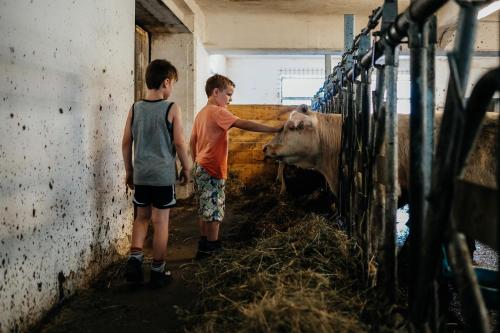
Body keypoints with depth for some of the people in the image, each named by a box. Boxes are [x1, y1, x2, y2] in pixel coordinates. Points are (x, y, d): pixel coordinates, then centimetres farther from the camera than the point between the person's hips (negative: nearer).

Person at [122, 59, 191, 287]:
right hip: (164, 174, -4)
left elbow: (126, 142, 6)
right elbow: (179, 143, -8)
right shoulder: (172, 109, -8)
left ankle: (134, 259, 5)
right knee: (161, 221, 5)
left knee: (142, 217, 20)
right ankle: (158, 272, 14)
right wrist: (187, 168, 5)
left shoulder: (135, 108, 4)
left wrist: (129, 170, 16)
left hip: (140, 174, 4)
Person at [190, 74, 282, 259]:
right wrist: (274, 129, -27)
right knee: (214, 212, -1)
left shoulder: (201, 113, 12)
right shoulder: (218, 112, -15)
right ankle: (212, 249, 7)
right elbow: (244, 124, -26)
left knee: (205, 210, 16)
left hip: (200, 168, 9)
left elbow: (192, 141, 17)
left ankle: (204, 246, 25)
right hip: (212, 170, -9)